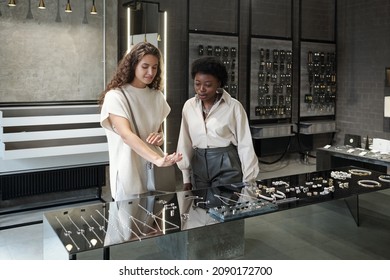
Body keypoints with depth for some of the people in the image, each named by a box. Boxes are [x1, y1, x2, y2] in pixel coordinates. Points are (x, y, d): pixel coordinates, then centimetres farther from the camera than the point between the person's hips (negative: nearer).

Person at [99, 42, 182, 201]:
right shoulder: (115, 96, -12)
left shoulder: (157, 96, 6)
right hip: (129, 175, -5)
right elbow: (127, 136, -26)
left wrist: (160, 137, -6)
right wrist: (157, 159, -40)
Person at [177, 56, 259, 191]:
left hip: (226, 166, -3)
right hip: (198, 166, 4)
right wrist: (186, 178, 11)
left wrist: (248, 181, -4)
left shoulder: (233, 107, -9)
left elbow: (245, 145, -5)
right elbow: (185, 143, 8)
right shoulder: (189, 106, 3)